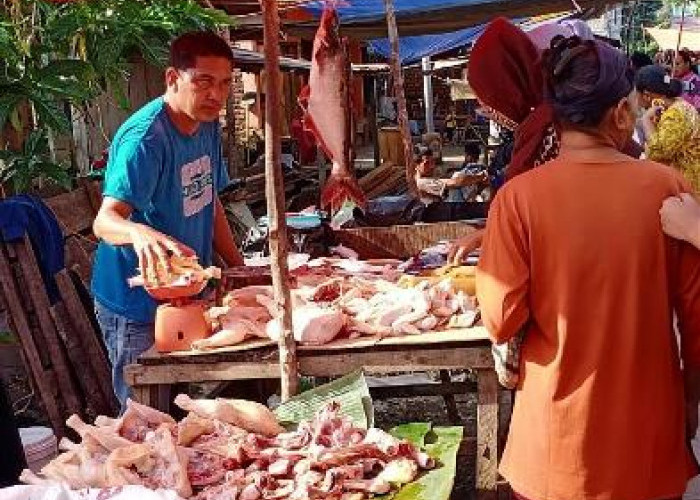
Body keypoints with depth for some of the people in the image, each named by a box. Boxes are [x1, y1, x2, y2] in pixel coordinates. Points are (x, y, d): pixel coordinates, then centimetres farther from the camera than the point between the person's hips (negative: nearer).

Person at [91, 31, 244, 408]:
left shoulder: (207, 126, 4)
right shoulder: (145, 138, -22)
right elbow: (105, 220, -32)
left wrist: (237, 266, 9)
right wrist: (140, 232, -54)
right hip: (138, 307, -8)